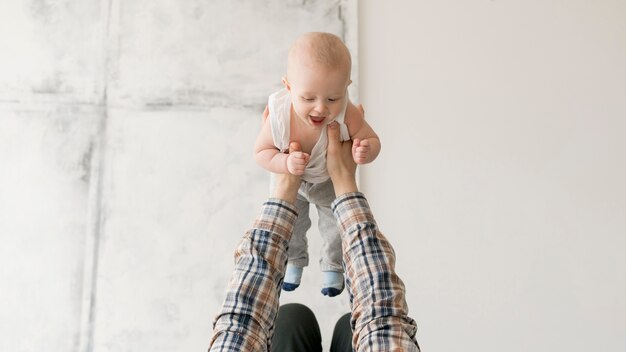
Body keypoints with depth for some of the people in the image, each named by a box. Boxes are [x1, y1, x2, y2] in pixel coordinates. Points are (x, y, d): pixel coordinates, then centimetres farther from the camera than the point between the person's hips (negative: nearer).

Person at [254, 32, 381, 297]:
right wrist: (285, 163, -42)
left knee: (336, 227, 23)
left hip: (333, 183, 0)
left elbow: (372, 140, -23)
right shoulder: (278, 116, -39)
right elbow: (261, 152, -23)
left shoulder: (347, 116, -40)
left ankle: (333, 267, 55)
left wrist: (365, 151, -47)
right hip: (289, 183, 1)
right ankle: (294, 261, 59)